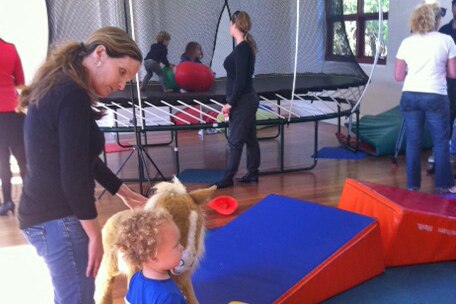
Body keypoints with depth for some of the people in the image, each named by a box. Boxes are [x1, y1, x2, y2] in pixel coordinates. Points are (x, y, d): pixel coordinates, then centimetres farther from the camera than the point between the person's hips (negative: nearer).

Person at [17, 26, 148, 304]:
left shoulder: (59, 88, 11)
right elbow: (73, 174, -23)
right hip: (58, 218, -10)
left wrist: (124, 192, 26)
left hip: (47, 212, 10)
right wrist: (94, 234, -13)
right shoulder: (72, 96, -20)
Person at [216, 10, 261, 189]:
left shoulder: (241, 49, -19)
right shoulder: (246, 46, 11)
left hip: (242, 101, -10)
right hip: (247, 99, 10)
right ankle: (252, 174, 23)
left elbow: (241, 80, -22)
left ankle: (228, 178, 9)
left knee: (235, 140, 0)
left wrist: (230, 103, -16)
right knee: (250, 138, 14)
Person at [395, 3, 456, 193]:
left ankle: (412, 184, 14)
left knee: (413, 141, 9)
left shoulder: (406, 42, 5)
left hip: (410, 96, 3)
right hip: (435, 97, -3)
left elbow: (398, 76, 6)